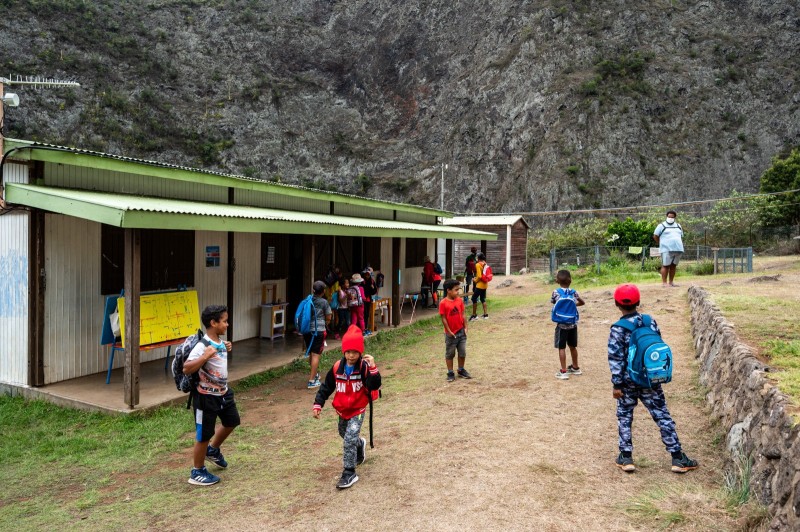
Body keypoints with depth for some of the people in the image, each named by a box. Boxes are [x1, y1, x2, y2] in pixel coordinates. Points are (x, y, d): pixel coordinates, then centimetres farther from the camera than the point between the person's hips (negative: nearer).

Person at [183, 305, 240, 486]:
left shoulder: (221, 342, 2)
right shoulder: (202, 346, -25)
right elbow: (186, 369, -32)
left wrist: (226, 349, 7)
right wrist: (205, 356, -39)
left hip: (223, 392, 9)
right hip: (206, 397, -9)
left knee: (232, 422, 24)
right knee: (204, 435, 5)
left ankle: (213, 450, 47)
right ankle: (197, 472, 23)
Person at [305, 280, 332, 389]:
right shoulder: (324, 302, -7)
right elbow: (328, 318, -3)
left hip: (307, 330, 6)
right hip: (318, 330, -6)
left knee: (311, 354, 19)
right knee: (316, 355, -3)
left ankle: (315, 374, 37)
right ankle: (312, 381, -5)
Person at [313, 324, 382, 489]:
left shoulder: (364, 367, -18)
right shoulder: (337, 368, -8)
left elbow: (374, 385, -30)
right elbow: (326, 387, 1)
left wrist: (373, 368, -42)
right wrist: (318, 405, -5)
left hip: (357, 411, -5)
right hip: (342, 410, 5)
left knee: (349, 440, -16)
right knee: (345, 435, 26)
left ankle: (349, 473, -3)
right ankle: (360, 444, 59)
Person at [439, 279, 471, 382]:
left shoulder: (460, 300, -1)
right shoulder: (443, 303, -15)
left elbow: (462, 315, 5)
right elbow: (443, 318, -12)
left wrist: (465, 327, 1)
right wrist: (449, 332, -12)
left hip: (461, 332, 5)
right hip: (450, 333, -4)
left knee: (462, 352, 12)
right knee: (449, 354, 9)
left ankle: (461, 370, 29)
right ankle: (450, 373, 19)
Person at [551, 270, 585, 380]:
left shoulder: (556, 292, -11)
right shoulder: (573, 292, -2)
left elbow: (553, 302, 8)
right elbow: (582, 302, 15)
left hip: (562, 324, -4)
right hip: (573, 324, 4)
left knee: (562, 348, 2)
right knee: (573, 346, 17)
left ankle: (563, 372, 2)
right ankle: (575, 368, 32)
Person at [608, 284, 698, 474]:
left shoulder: (618, 329, -14)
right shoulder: (650, 322, -2)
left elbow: (615, 359, -14)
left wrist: (617, 384, -8)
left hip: (629, 382, -3)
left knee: (624, 417, 12)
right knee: (662, 416, 10)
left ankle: (626, 458, 14)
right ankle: (678, 458, 14)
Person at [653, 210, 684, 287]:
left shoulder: (678, 226, 20)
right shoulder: (662, 225, 3)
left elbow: (681, 237, 28)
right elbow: (655, 236, 1)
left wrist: (679, 245, 15)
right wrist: (661, 244, 4)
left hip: (678, 249, 5)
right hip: (667, 249, -5)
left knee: (673, 266, 8)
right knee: (665, 266, -7)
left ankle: (671, 282, 13)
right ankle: (664, 282, -6)